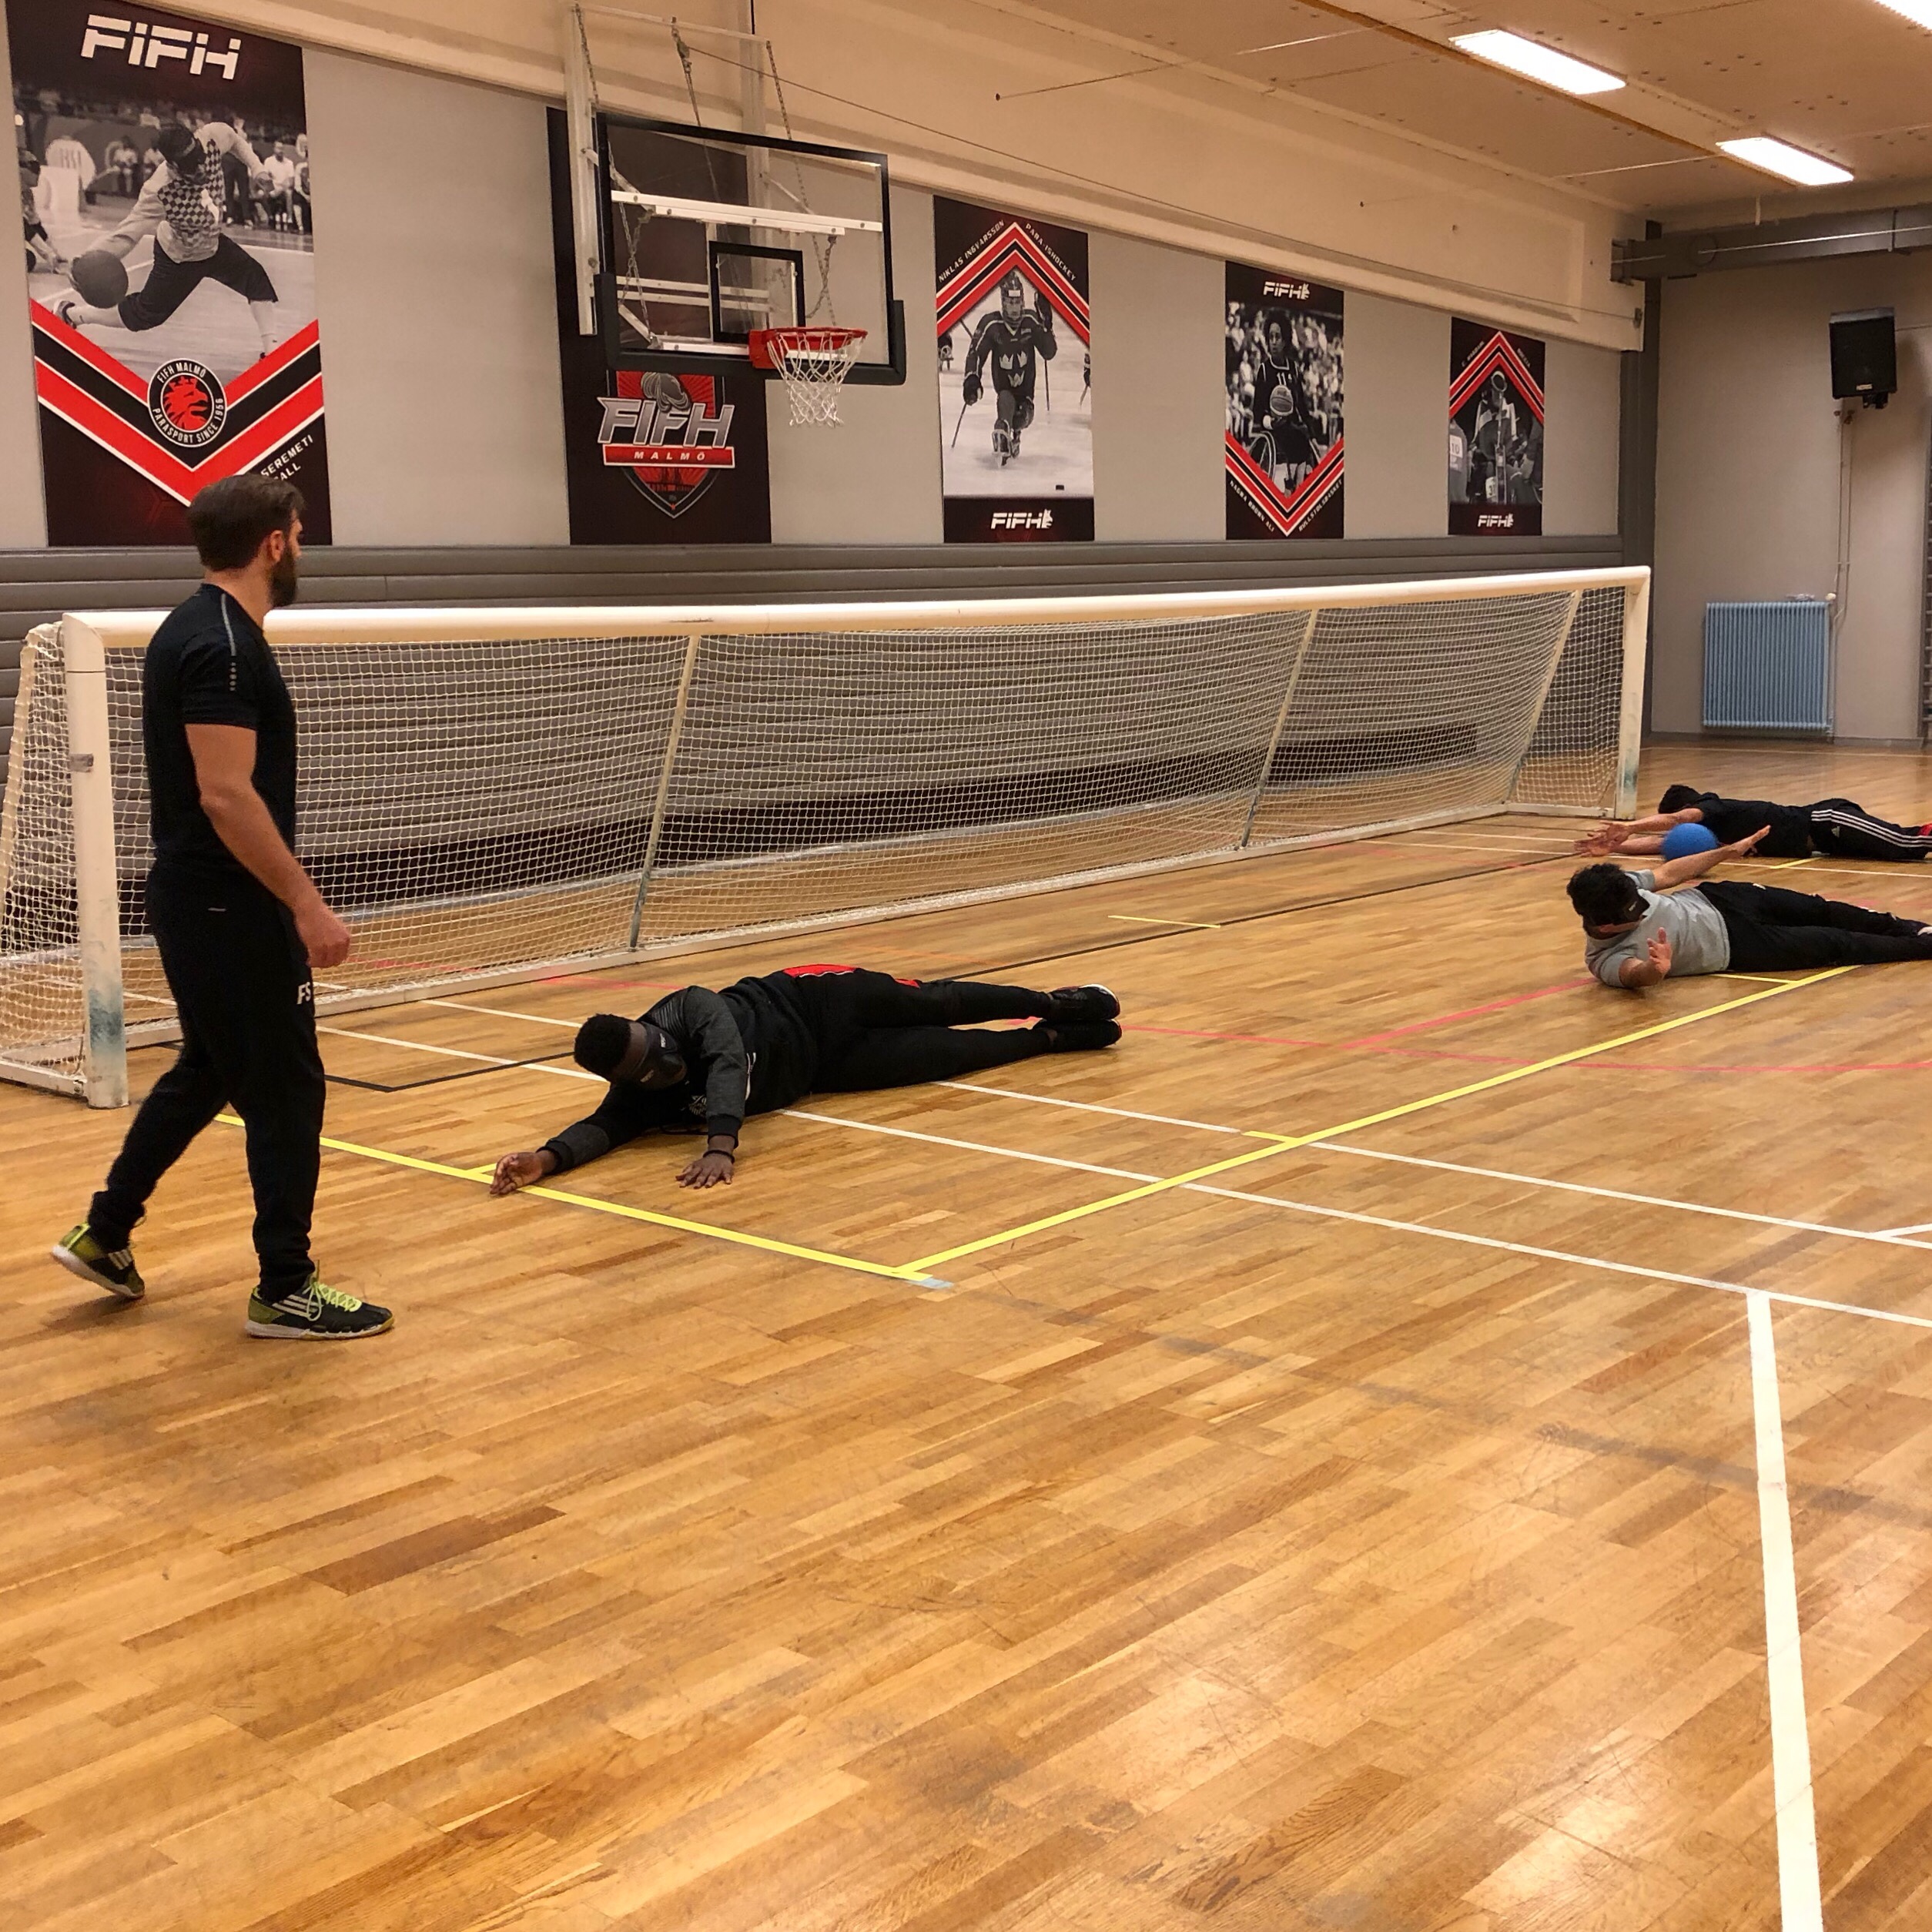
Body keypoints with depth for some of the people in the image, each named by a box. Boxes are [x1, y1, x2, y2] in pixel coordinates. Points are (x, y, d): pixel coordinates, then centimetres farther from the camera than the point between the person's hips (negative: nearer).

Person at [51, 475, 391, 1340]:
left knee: (208, 1069, 22)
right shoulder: (225, 645, -19)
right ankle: (285, 1291, 8)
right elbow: (226, 794, -25)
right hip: (232, 909, -10)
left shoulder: (191, 631, 12)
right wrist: (308, 904, -25)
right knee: (284, 1090, -1)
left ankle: (104, 1235, 29)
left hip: (194, 900, 10)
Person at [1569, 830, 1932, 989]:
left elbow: (1667, 874, 0)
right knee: (1835, 945, 1)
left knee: (1822, 911, 14)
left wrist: (1728, 852, 10)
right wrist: (1658, 968, -76)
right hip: (1734, 946, -6)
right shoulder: (1605, 958, -32)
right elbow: (1634, 974, -52)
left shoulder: (1619, 888, -15)